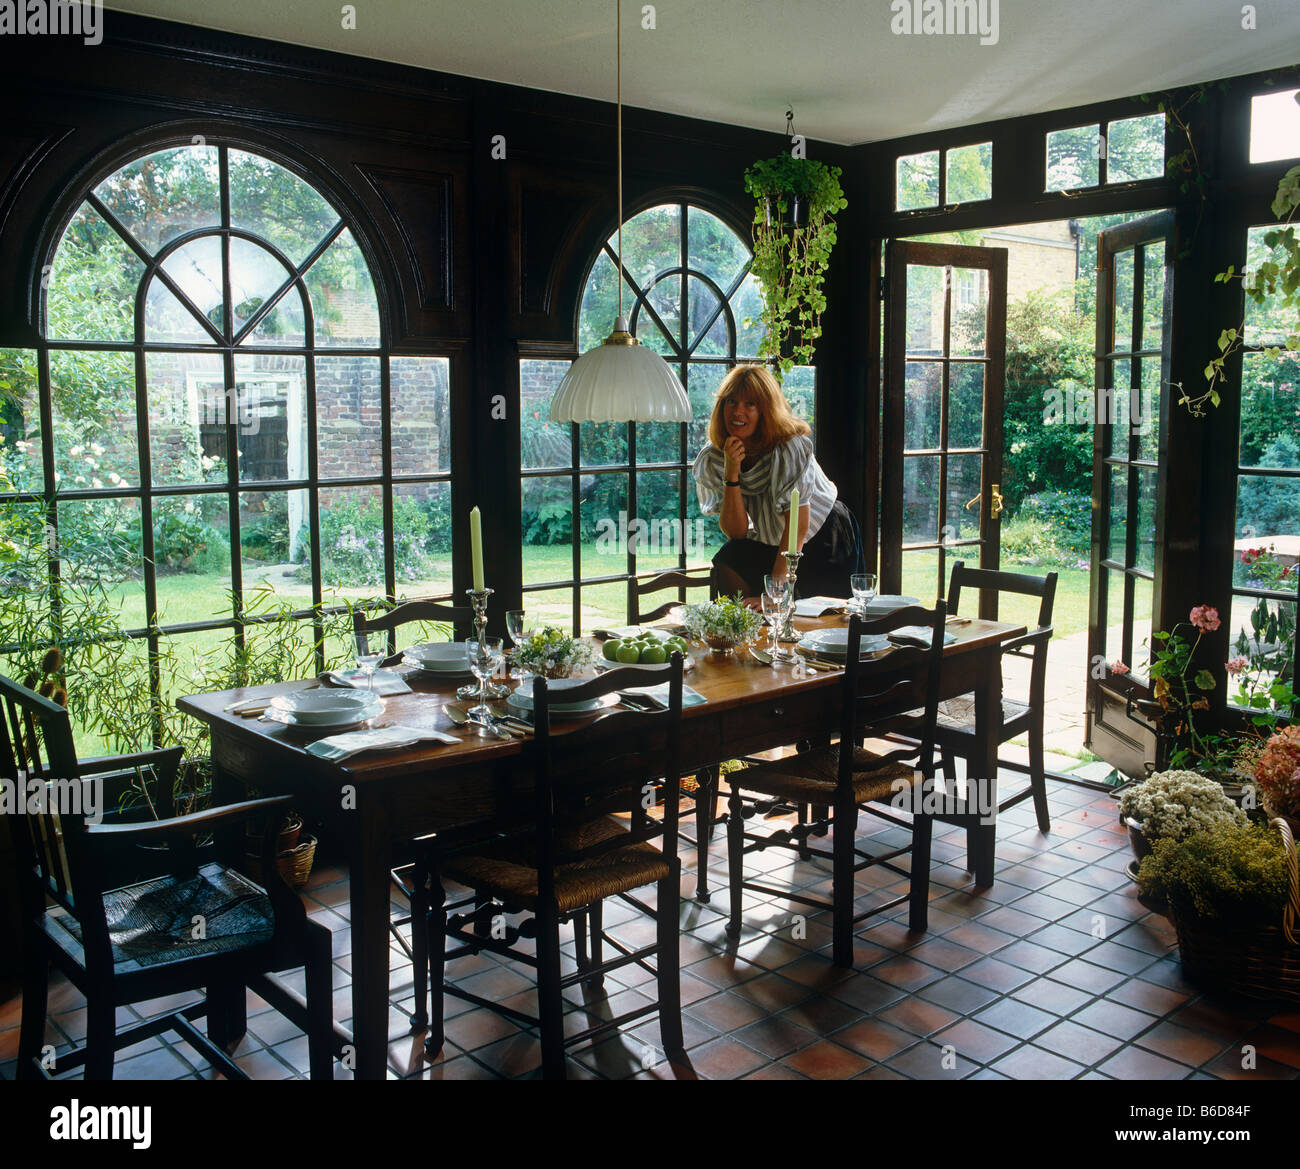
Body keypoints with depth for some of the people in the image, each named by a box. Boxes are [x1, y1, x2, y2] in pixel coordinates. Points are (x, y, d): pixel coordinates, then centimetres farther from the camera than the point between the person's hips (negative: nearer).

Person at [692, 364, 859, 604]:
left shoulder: (790, 445, -26)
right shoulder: (711, 461, -13)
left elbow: (799, 523, -30)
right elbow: (736, 532, -15)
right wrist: (731, 474, -30)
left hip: (824, 542, -3)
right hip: (769, 545, 4)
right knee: (726, 565, -23)